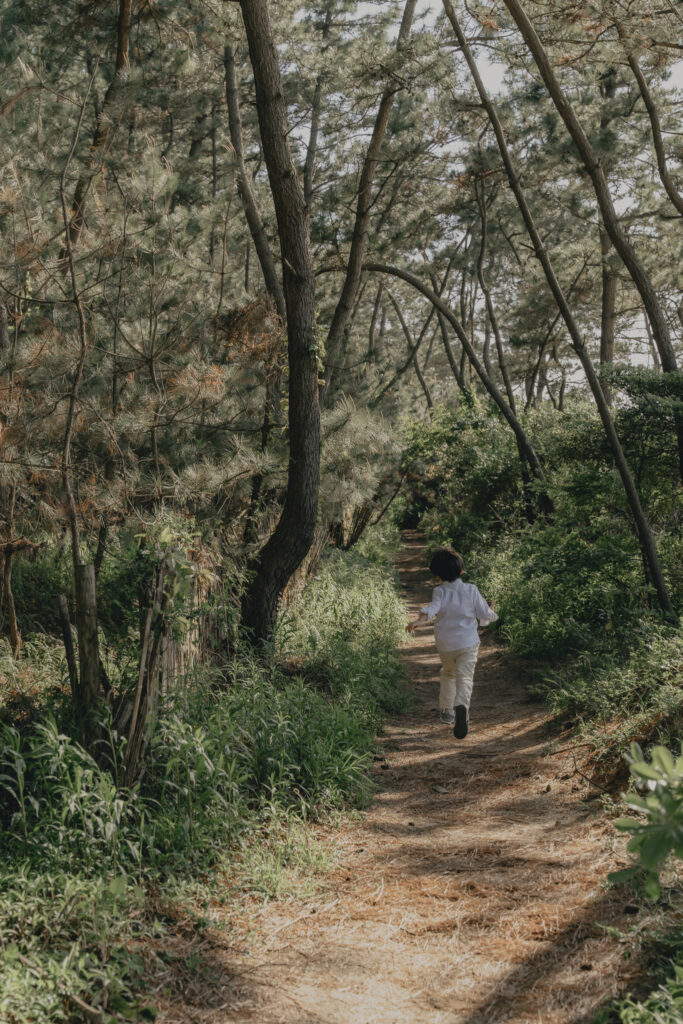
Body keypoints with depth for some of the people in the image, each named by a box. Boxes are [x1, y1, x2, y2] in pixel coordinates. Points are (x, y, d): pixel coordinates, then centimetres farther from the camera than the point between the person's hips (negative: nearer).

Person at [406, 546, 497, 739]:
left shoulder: (440, 592, -6)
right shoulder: (471, 590, -2)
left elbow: (433, 608, -27)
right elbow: (485, 615, -1)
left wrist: (419, 620, -41)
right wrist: (491, 611, 22)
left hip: (445, 644, 1)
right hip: (468, 643, -1)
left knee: (448, 674, 24)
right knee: (464, 676, -9)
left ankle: (446, 711, 30)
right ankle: (461, 706, -37)